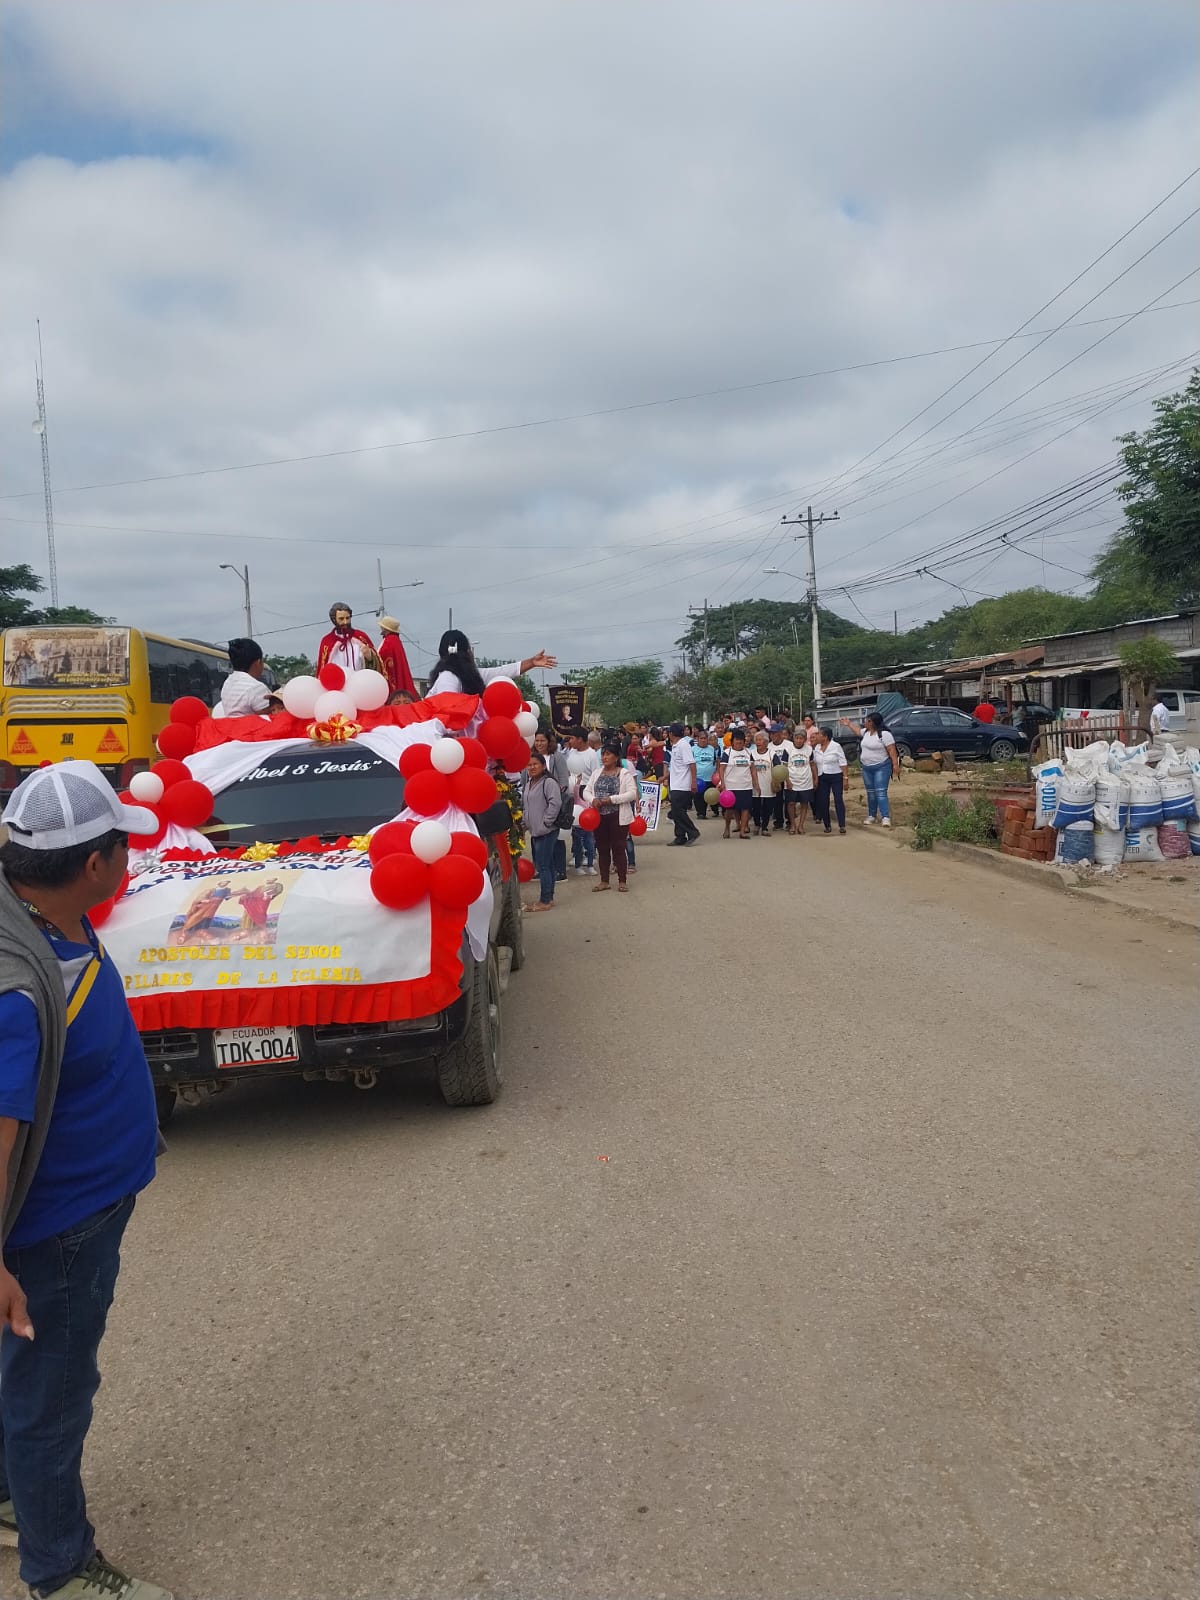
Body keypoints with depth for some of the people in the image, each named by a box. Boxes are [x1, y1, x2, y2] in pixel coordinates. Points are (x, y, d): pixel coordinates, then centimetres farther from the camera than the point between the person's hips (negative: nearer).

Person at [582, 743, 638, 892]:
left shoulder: (625, 773, -5)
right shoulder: (597, 773, 10)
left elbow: (632, 793, -14)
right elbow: (586, 790, 10)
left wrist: (611, 799, -21)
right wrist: (593, 799, -13)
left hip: (618, 816, -5)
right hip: (599, 816, 5)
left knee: (618, 848, 0)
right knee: (602, 849, 10)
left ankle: (622, 881, 10)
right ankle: (604, 881, 20)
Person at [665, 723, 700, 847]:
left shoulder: (683, 745, -13)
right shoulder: (675, 746, 16)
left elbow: (692, 764, -18)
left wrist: (693, 781, -22)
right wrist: (665, 777, 30)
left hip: (682, 785, -10)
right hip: (675, 785, 10)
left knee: (678, 811, -10)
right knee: (676, 811, 9)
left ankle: (692, 832, -2)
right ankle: (680, 837, 13)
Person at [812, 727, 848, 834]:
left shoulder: (836, 746, -8)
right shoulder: (817, 748, 7)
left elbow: (843, 763, -7)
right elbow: (815, 764, 13)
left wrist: (845, 777, -11)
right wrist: (816, 778, 8)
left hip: (836, 777, -5)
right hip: (822, 778, 5)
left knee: (838, 800, -10)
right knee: (823, 802, 3)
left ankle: (842, 825, -10)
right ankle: (827, 825, 13)